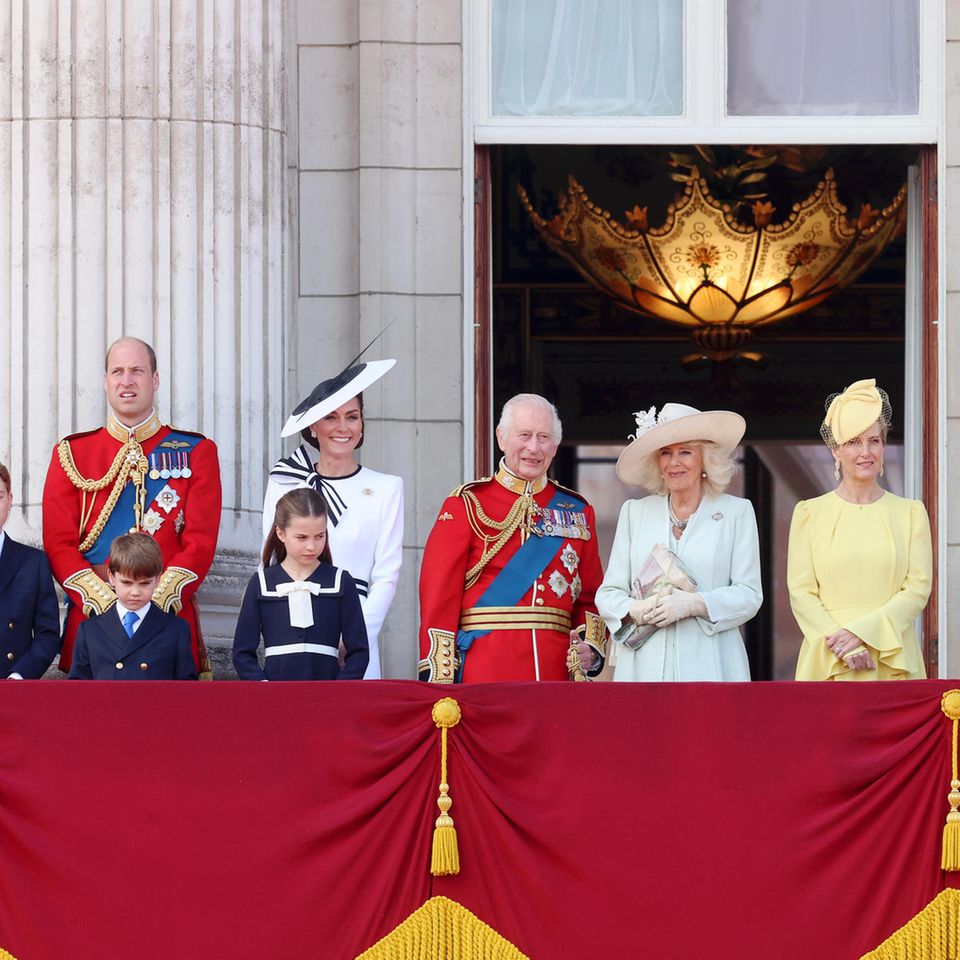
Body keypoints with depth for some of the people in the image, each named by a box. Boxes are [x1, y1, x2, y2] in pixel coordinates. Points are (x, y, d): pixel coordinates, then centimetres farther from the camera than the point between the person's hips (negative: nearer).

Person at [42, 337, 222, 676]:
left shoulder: (196, 452, 8)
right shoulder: (71, 454, 10)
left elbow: (201, 543, 0)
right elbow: (59, 544, 3)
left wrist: (158, 603, -14)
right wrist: (106, 604, -12)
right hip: (92, 617, 1)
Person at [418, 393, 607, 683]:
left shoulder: (577, 512, 14)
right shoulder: (467, 505, 2)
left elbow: (591, 597, 16)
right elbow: (439, 597, -3)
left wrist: (591, 647, -4)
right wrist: (440, 680, -10)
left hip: (557, 669, 3)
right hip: (484, 672, -3)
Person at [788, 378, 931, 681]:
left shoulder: (911, 513, 9)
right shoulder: (810, 513, 8)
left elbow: (918, 588, 1)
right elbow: (801, 592, 1)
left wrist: (862, 631, -12)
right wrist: (844, 648, -13)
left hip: (893, 663, 0)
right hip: (828, 664, 0)